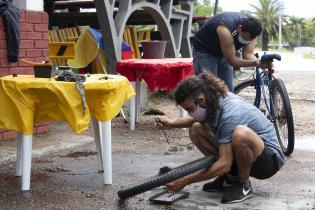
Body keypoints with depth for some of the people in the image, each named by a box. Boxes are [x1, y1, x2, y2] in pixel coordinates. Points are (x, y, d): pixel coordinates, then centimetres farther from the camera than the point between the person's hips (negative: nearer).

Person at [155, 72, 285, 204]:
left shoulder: (230, 115, -31)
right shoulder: (215, 99, -7)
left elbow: (224, 165, -30)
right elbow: (195, 119, 17)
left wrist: (185, 181, -25)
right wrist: (172, 123, -3)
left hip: (270, 159, -8)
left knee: (241, 133, -40)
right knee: (196, 129, -5)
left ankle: (244, 185, -14)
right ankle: (230, 178, 3)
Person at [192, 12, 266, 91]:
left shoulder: (251, 29, -18)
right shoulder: (225, 30, -38)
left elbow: (248, 54, -17)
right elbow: (232, 60, -31)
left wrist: (259, 62, -37)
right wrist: (255, 63, -40)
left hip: (222, 53, 7)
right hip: (204, 51, -7)